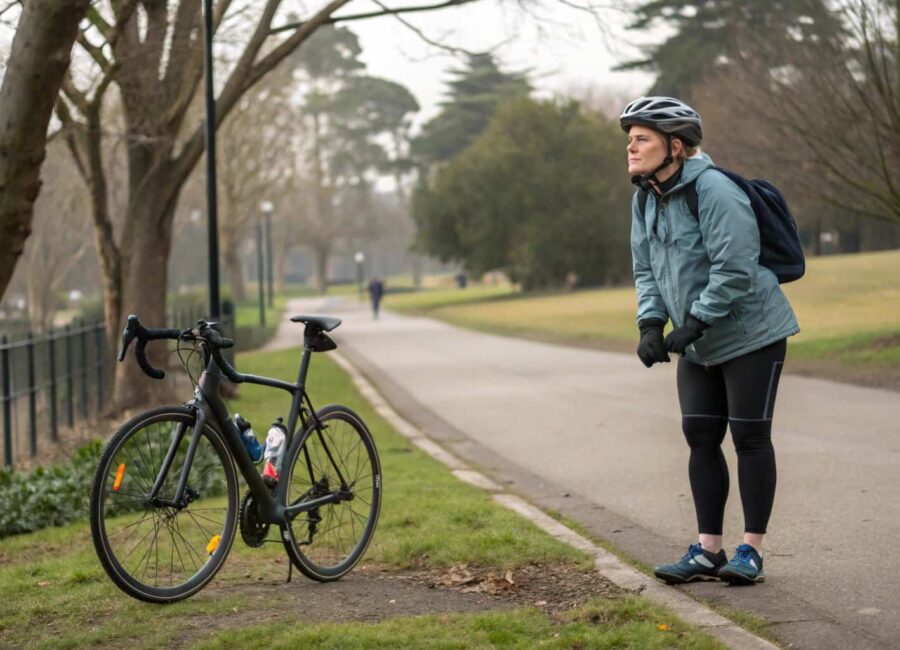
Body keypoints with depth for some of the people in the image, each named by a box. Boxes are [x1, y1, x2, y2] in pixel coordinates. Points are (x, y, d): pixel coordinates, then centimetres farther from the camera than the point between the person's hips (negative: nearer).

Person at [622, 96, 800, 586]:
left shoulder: (713, 190, -22)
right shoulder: (646, 198, 4)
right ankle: (708, 551, 13)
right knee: (700, 438, 6)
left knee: (749, 437, -1)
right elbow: (646, 269, 9)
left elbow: (735, 269, -26)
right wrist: (650, 324, -5)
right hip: (699, 345, 8)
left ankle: (751, 551, 7)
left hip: (750, 336, -8)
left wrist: (692, 325, -24)